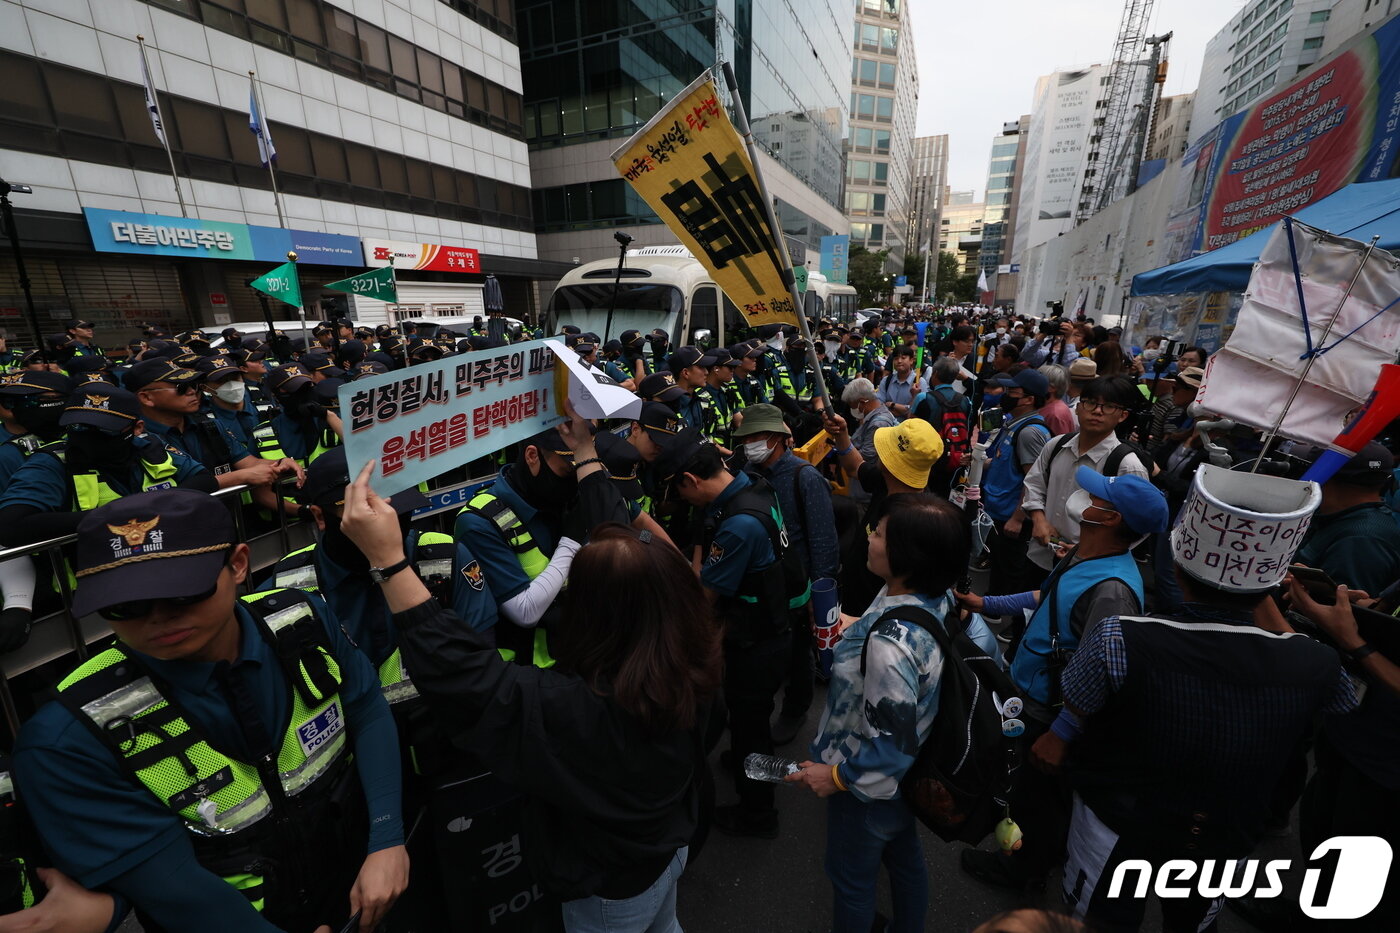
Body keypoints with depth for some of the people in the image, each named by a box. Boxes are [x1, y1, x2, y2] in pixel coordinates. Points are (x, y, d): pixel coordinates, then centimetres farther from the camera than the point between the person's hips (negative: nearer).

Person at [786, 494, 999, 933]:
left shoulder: (891, 641, -41)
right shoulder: (944, 599, -16)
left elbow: (893, 746, -32)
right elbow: (987, 646, 4)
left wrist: (837, 775, -14)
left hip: (872, 786, -7)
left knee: (851, 877, 22)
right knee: (905, 859, 33)